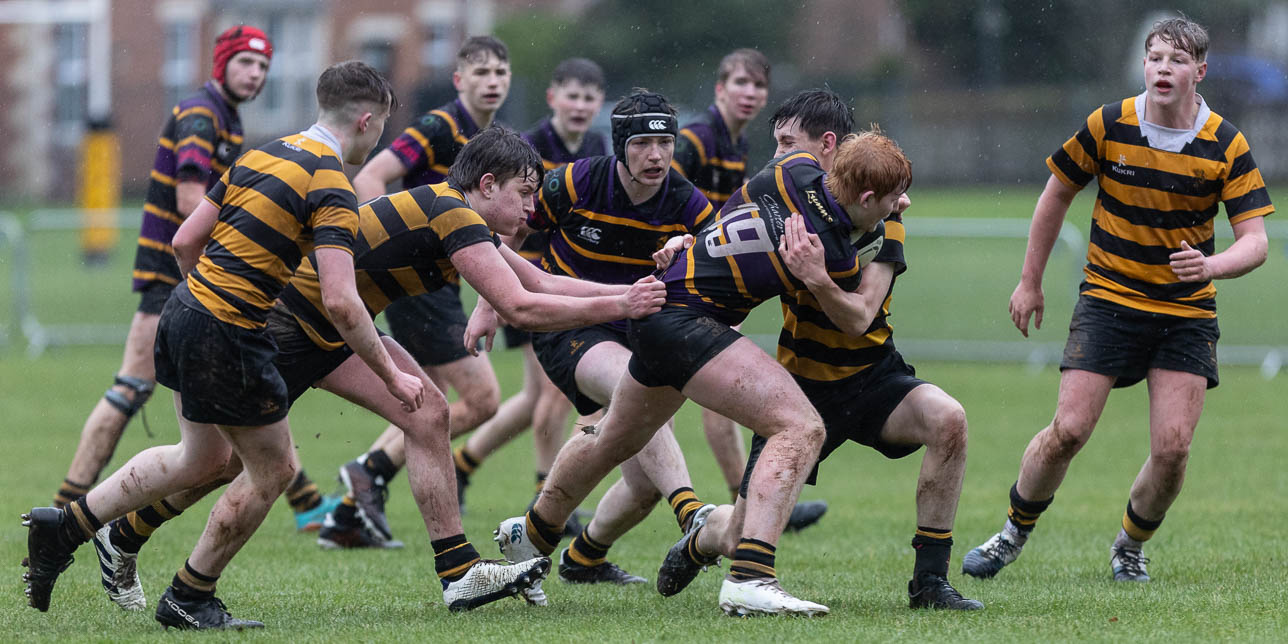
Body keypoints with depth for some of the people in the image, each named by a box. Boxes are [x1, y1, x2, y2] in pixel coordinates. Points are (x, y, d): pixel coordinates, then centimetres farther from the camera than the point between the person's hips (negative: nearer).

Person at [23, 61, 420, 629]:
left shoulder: (261, 155, 11)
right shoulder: (331, 188, -14)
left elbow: (185, 241, 14)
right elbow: (340, 301, -22)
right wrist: (391, 375, -13)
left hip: (185, 307, 8)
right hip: (228, 336, -8)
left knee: (203, 457, 24)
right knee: (272, 469, 10)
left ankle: (66, 525, 22)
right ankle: (188, 598, 19)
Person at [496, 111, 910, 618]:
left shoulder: (794, 172, -4)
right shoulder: (837, 258, -20)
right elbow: (855, 320, 1)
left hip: (657, 304, 9)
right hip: (686, 323, -9)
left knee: (614, 441, 31)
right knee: (801, 429, -19)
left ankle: (530, 535, 54)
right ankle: (749, 578, -31)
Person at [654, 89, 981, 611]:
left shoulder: (878, 215, -14)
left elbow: (859, 315, -25)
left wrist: (813, 270, -41)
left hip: (871, 378, -2)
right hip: (801, 386, 2)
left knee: (947, 419, -33)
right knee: (740, 539, -4)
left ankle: (929, 580, -22)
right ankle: (702, 538, 37)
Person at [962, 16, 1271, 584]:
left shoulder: (1226, 146, -9)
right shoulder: (1108, 126, -8)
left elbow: (1255, 240, -10)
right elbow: (1056, 195, 7)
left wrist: (1211, 265, -32)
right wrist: (1030, 281, 10)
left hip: (1187, 312, 1)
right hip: (1108, 298, 0)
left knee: (1172, 448, -9)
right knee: (1069, 430, -11)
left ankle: (1131, 546, 18)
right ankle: (1014, 531, 14)